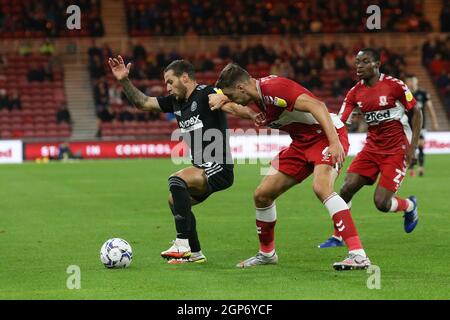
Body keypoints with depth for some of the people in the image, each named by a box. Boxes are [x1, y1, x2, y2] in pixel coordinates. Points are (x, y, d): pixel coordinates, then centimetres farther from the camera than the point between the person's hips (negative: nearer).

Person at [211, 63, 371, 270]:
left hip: (327, 136, -10)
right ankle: (266, 253, 28)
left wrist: (335, 142, -38)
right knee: (262, 195, 8)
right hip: (302, 142, 10)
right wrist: (221, 99, 6)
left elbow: (316, 106, -29)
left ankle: (358, 255, -37)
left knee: (321, 187, -34)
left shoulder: (274, 88, -22)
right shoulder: (257, 93, 6)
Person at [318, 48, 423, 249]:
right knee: (347, 188, -11)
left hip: (396, 149, -5)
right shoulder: (355, 92, 2)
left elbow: (416, 113, -4)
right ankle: (337, 237, 5)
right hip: (372, 147, 5)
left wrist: (412, 147, -10)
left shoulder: (394, 85, -12)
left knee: (382, 203, -11)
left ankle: (410, 206, 23)